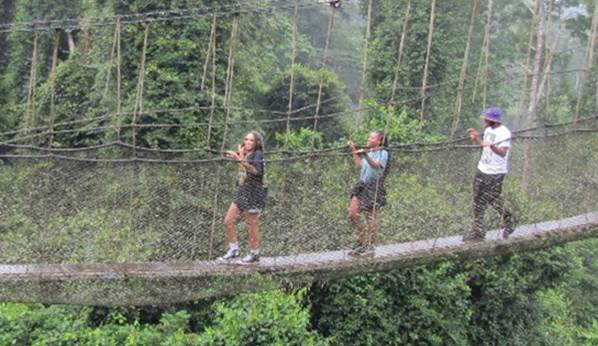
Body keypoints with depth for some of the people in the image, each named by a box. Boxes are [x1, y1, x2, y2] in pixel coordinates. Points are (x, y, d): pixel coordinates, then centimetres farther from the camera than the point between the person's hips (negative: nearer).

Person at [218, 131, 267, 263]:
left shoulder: (257, 154, -9)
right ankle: (234, 249, 17)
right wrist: (239, 156, 14)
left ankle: (254, 253, 15)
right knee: (228, 221, 4)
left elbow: (256, 171, -27)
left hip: (253, 194, -8)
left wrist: (240, 160, -33)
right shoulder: (244, 155, 13)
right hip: (241, 193, 8)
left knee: (252, 225, 1)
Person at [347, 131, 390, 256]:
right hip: (362, 184, 8)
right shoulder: (369, 152, 18)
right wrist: (354, 150, 21)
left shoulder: (383, 153, -6)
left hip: (374, 186, -8)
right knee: (352, 213, 2)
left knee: (371, 217, -1)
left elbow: (377, 166, -24)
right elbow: (359, 165, 22)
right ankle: (361, 241, 16)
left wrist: (365, 155, -36)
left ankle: (370, 246, 10)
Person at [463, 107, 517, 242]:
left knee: (493, 200, -1)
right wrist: (476, 137, 3)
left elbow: (503, 153, -28)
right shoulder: (488, 130, 7)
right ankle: (478, 232, 20)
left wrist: (492, 146, -46)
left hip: (495, 173, -8)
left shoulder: (504, 133, -18)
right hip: (482, 170, 8)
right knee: (478, 201, 11)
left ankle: (509, 220, 22)